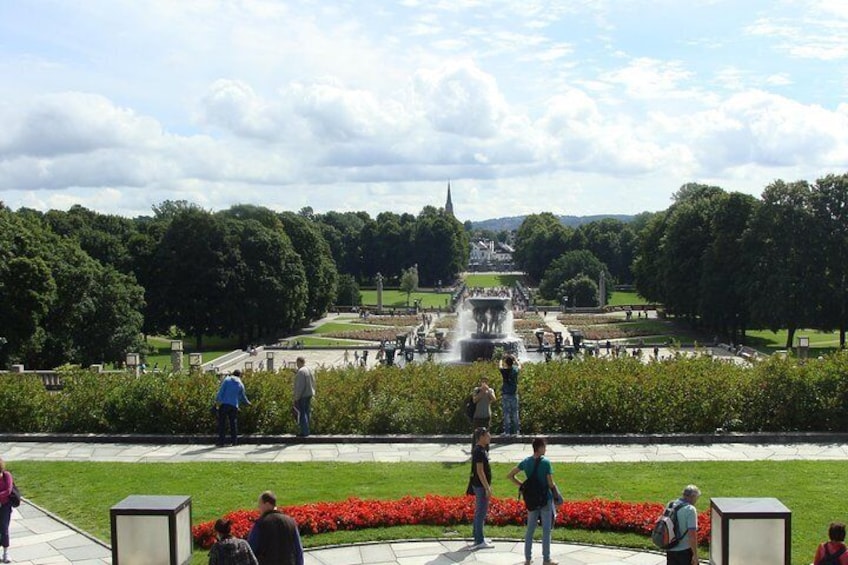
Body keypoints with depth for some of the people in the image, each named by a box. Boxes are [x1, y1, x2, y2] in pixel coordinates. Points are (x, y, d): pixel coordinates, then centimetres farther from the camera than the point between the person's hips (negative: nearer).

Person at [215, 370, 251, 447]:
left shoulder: (227, 380, 4)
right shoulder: (241, 384, 10)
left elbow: (221, 391, -6)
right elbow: (242, 397, 19)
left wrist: (217, 400, -8)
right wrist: (248, 403, 37)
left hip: (224, 404, -2)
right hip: (234, 405, 2)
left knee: (221, 423, 1)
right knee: (233, 423, 12)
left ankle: (221, 442, -3)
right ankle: (234, 441, 13)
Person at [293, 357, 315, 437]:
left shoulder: (301, 371, -18)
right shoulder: (310, 370, 10)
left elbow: (300, 385, -21)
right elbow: (313, 382, 15)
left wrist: (297, 397, -17)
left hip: (303, 395, -9)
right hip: (309, 394, 9)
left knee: (302, 413, -5)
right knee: (307, 412, 14)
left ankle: (304, 431, -5)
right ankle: (306, 430, 20)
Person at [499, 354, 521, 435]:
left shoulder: (504, 371, -8)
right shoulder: (515, 370, -3)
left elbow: (499, 366, 15)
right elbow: (519, 365, 22)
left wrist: (502, 360, 33)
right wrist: (515, 359, 36)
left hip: (505, 395, -2)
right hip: (514, 394, 2)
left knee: (506, 413, 0)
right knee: (515, 413, 6)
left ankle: (507, 431, -2)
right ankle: (517, 431, 4)